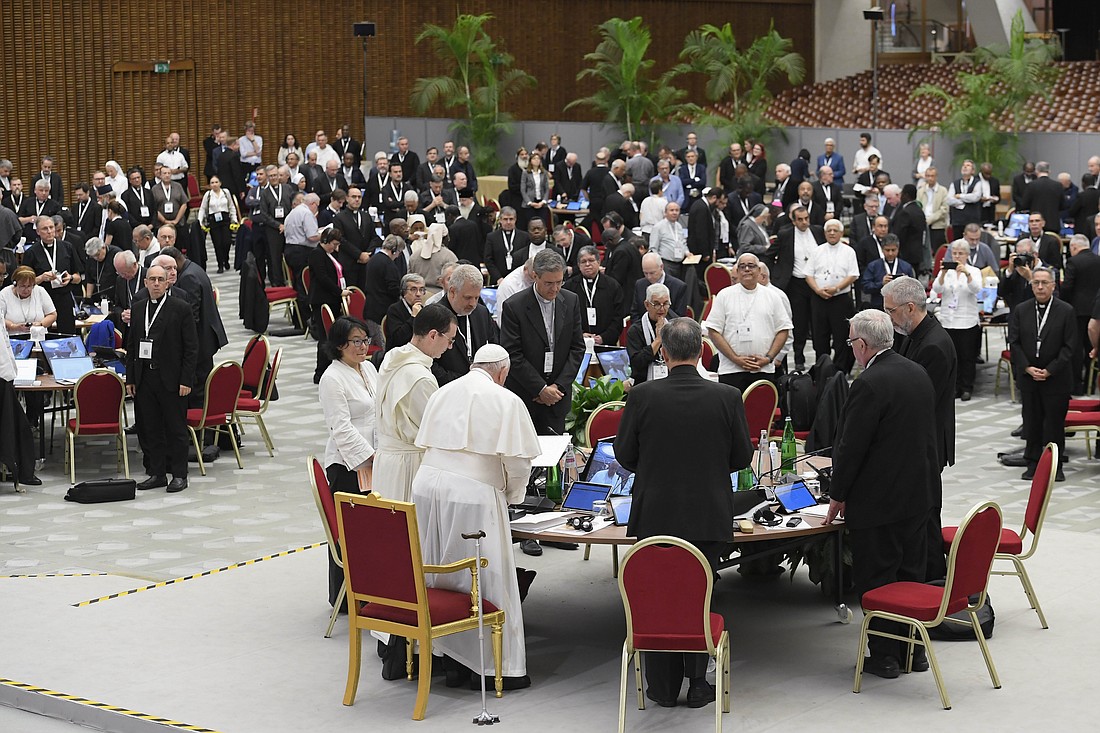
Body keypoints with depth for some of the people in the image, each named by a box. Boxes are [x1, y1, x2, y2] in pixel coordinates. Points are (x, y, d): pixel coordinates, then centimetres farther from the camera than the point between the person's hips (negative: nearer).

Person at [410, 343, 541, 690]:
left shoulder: (442, 393, 15)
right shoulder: (506, 401, -2)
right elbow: (517, 462, -4)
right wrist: (513, 495, 16)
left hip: (428, 483, 6)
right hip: (472, 494, -6)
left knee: (438, 579, 14)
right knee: (485, 581, 2)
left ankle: (446, 657, 21)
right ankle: (494, 666, 7)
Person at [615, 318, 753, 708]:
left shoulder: (643, 396, -12)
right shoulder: (727, 397, -10)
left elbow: (624, 454, -2)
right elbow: (742, 457, 0)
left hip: (655, 515, 0)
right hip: (709, 517, 0)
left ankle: (663, 687, 20)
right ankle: (697, 685, 18)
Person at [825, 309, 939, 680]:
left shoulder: (869, 385, -21)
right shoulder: (919, 374, 5)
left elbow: (851, 447, -19)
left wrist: (838, 496, -7)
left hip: (879, 500, -8)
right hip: (919, 494, 8)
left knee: (876, 580, 3)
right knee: (911, 573, 17)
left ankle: (884, 655, 8)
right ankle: (914, 649, 25)